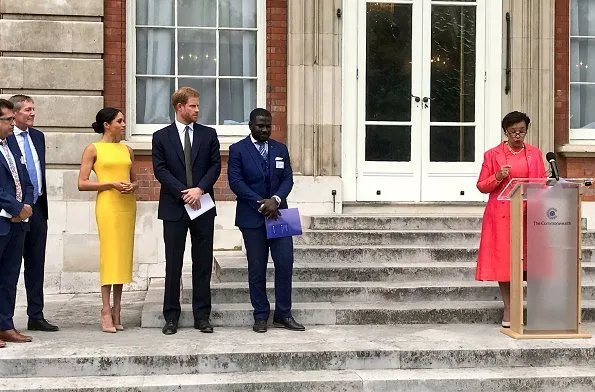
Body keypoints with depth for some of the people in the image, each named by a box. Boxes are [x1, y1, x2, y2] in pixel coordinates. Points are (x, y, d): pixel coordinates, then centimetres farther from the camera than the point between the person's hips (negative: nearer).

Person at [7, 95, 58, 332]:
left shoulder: (38, 136, 13)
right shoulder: (5, 139, -9)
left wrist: (41, 203, 15)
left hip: (37, 208, 6)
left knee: (36, 266, 10)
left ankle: (36, 317, 18)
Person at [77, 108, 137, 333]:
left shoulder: (127, 150, 15)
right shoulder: (93, 149, 1)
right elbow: (82, 184, -4)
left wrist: (132, 186, 1)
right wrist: (111, 184, -13)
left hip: (127, 204, 5)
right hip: (107, 204, -5)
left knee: (123, 255, 5)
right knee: (109, 254, -7)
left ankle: (117, 310, 12)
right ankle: (106, 311, -1)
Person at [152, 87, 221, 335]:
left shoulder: (208, 134, 9)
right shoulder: (161, 137, 4)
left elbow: (215, 165, 3)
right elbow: (160, 170, -3)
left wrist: (200, 189, -12)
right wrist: (183, 192, -13)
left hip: (202, 205, 2)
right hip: (174, 207, -1)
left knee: (203, 263, 5)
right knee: (173, 264, 3)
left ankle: (202, 315, 12)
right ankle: (171, 316, 11)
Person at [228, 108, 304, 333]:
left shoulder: (280, 149, 11)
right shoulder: (238, 150, 0)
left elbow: (288, 179, 6)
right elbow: (235, 181, -8)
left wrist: (275, 199, -13)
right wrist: (260, 204, -15)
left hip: (278, 213, 3)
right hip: (252, 217, -3)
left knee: (285, 263, -2)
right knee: (257, 269, 3)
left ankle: (283, 315, 9)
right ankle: (260, 317, 12)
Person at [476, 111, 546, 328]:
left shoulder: (535, 153, 10)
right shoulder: (492, 155, 4)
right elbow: (482, 186, 5)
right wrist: (498, 178, -13)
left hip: (530, 214, 2)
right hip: (502, 215, -1)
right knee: (503, 259, -1)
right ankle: (508, 310, 7)